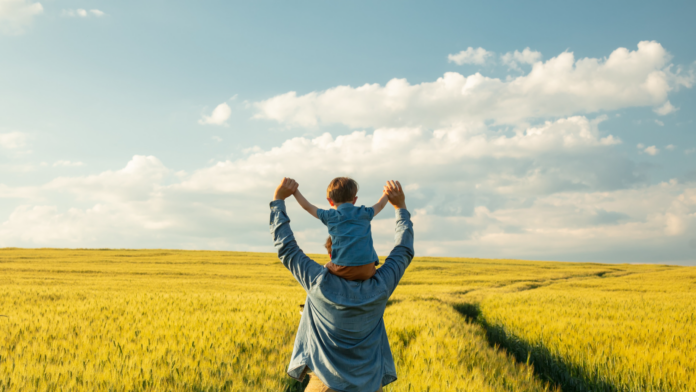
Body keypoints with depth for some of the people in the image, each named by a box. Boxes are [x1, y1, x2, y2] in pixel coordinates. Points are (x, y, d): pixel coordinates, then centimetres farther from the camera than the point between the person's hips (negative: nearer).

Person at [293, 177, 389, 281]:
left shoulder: (330, 216, 9)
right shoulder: (364, 214, 14)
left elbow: (307, 206, 20)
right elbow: (380, 205, 34)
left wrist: (294, 190, 31)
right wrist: (387, 193, 52)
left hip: (343, 270, -1)